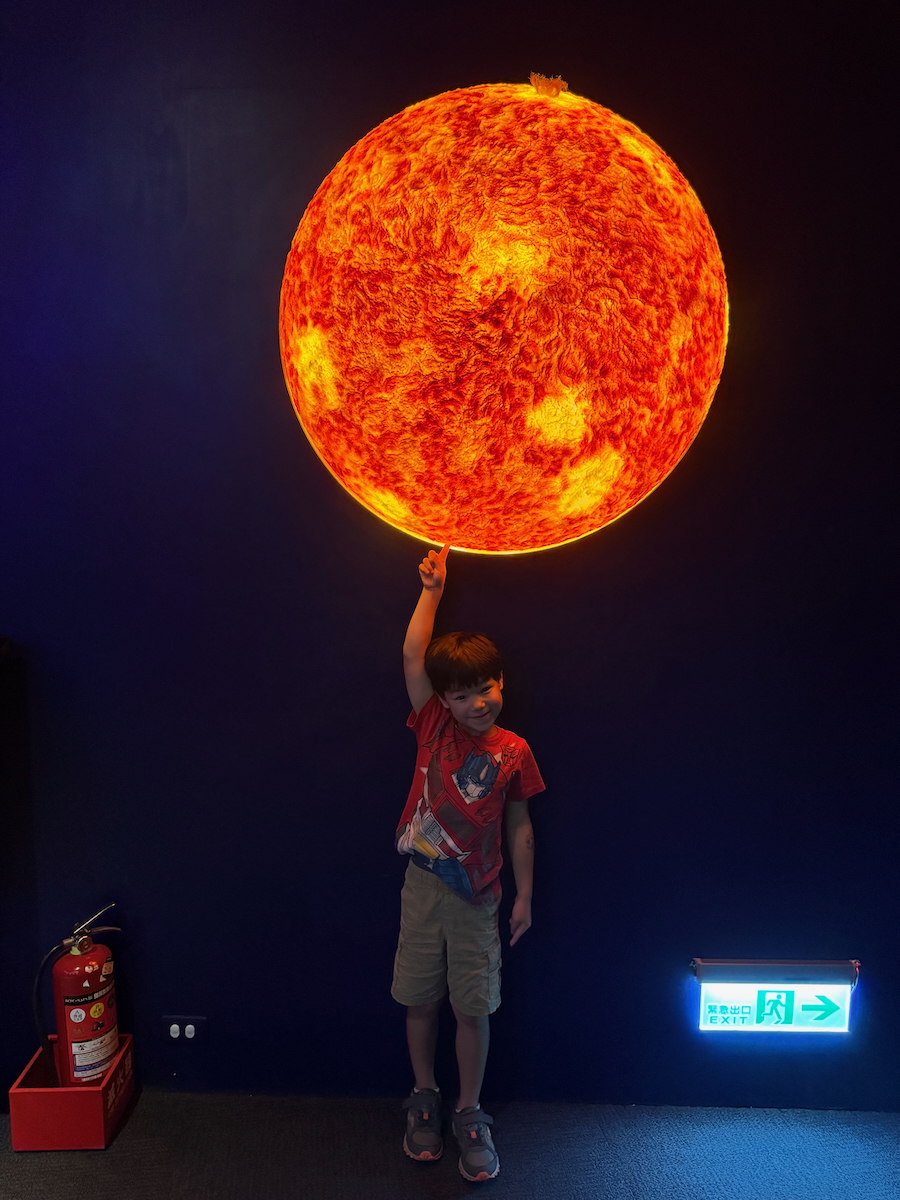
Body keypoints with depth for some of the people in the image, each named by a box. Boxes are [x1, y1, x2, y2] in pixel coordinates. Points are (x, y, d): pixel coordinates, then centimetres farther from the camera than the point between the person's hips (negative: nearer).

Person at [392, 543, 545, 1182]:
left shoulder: (514, 752, -6)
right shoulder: (434, 726, -5)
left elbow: (520, 828, 1)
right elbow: (412, 657, -13)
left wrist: (525, 896, 3)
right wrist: (432, 591, -12)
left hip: (477, 896, -1)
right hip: (422, 887, 1)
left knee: (474, 1009, 8)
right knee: (421, 1001, 13)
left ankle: (470, 1114, 28)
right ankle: (424, 1099, 35)